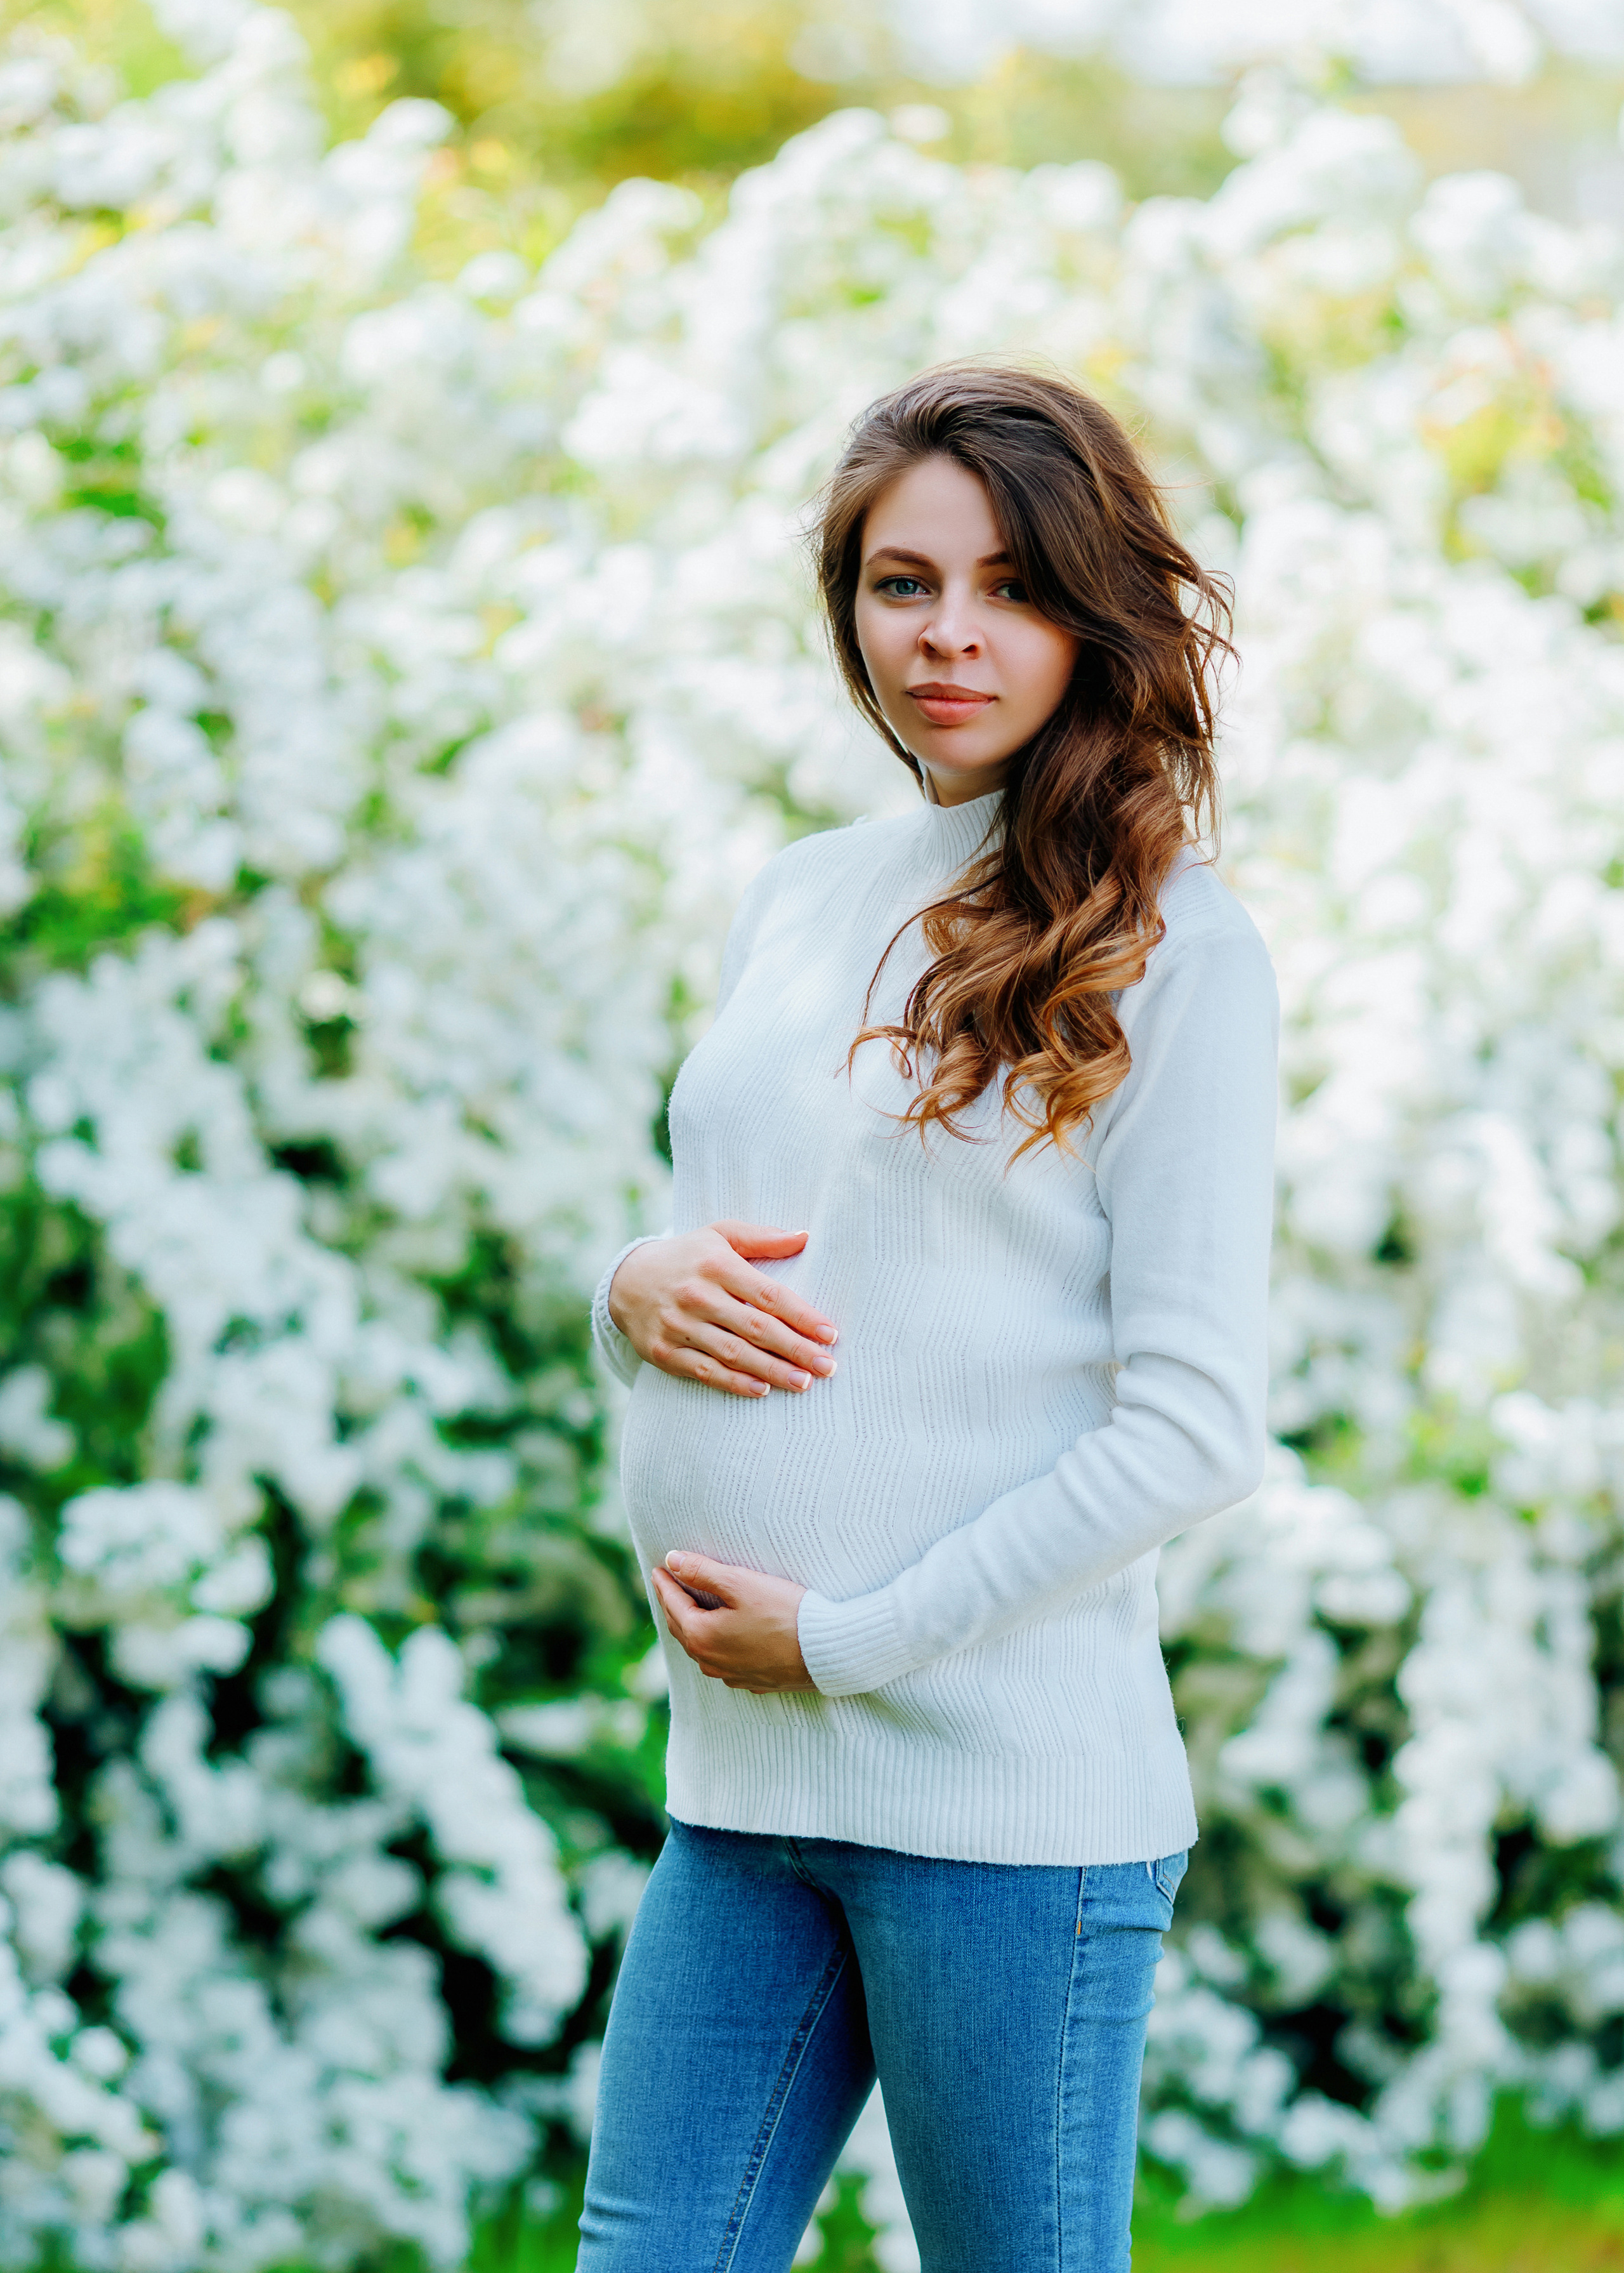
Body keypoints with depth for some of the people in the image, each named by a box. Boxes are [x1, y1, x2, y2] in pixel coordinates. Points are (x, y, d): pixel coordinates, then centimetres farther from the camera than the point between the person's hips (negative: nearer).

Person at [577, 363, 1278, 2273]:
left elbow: (1195, 1422, -11)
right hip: (741, 1777, 6)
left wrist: (848, 1634, -12)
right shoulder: (795, 904, 13)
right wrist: (638, 1291, -2)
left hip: (1012, 1790, -6)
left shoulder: (1168, 950, -6)